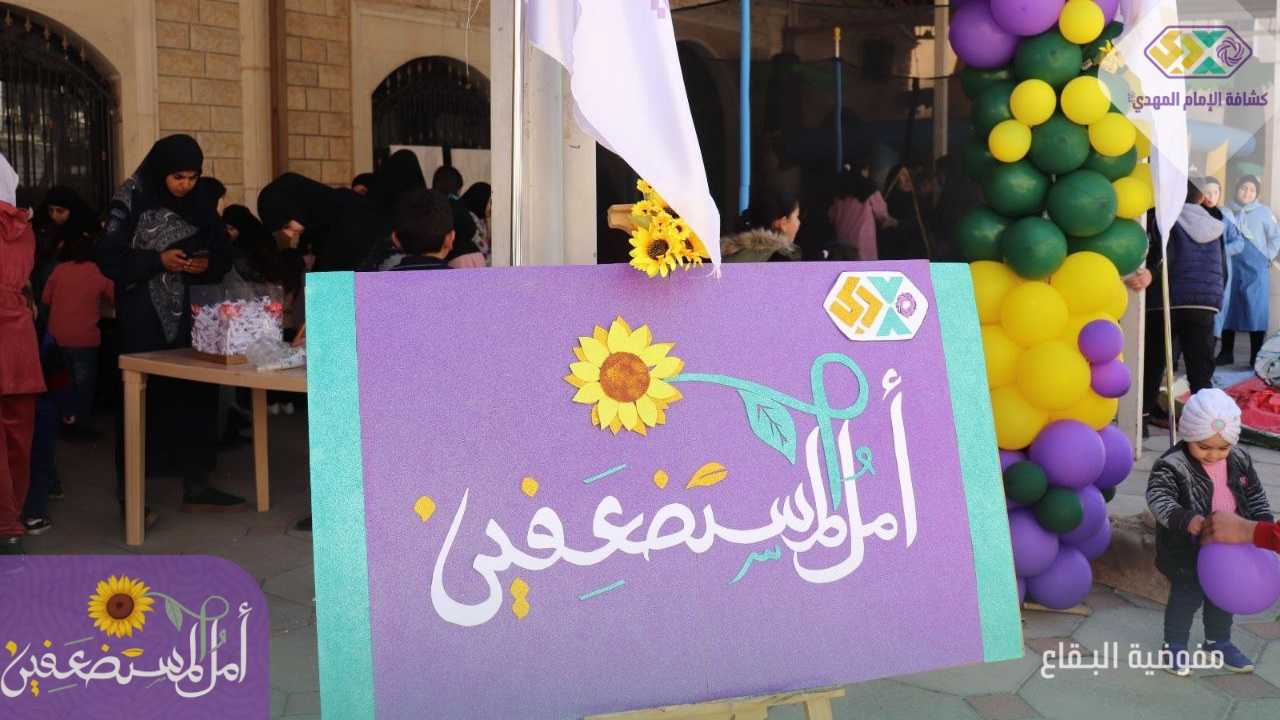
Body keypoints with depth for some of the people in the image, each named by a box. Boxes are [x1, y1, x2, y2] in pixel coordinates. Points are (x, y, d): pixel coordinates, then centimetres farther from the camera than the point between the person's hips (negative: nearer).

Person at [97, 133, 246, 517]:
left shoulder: (200, 202, 6)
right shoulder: (133, 200, -7)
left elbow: (222, 256, 13)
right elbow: (109, 259, -9)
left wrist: (206, 265, -9)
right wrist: (159, 261, -19)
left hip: (188, 314, 4)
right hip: (143, 319, -4)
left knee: (196, 396, 4)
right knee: (140, 400, 0)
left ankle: (196, 488, 16)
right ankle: (130, 496, 10)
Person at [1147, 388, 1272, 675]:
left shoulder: (1239, 461, -3)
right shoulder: (1172, 466, -24)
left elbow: (1255, 495, 9)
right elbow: (1158, 498, -33)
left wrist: (1263, 523, 1)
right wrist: (1185, 518, -46)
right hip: (1186, 552, -6)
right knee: (1186, 597, 6)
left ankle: (1219, 641, 41)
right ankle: (1175, 645, 24)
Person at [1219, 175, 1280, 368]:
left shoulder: (1264, 212, 3)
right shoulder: (1227, 212, 5)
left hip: (1256, 269, -2)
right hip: (1231, 268, 2)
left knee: (1256, 311, -5)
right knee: (1227, 309, 6)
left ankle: (1256, 357, -2)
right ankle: (1226, 353, 15)